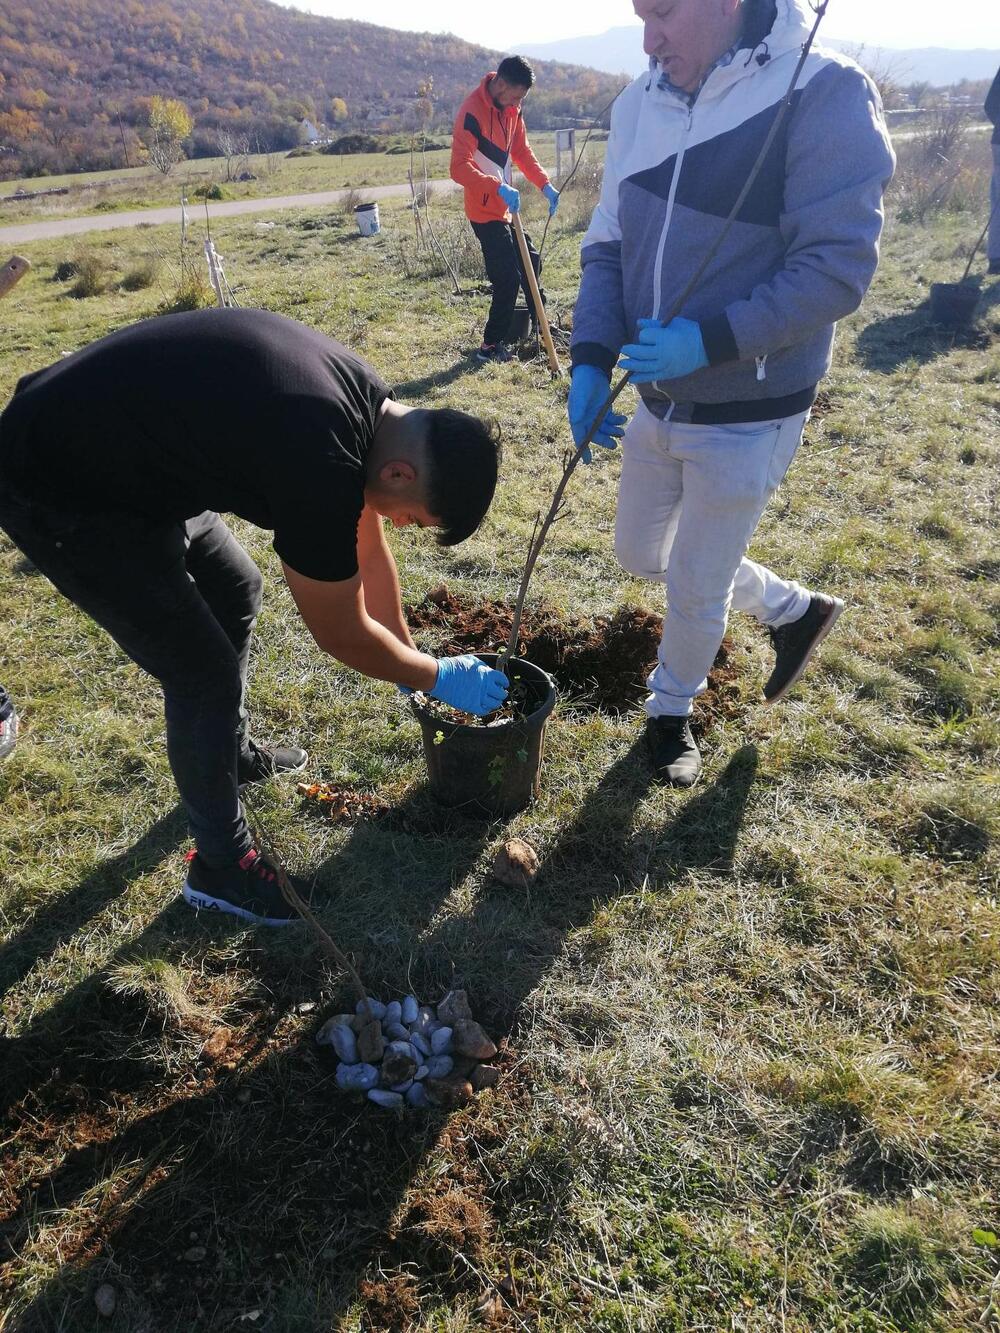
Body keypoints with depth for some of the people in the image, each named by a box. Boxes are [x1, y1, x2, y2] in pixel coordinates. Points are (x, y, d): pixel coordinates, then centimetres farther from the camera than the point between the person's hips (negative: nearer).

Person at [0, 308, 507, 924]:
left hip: (137, 458, 10)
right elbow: (342, 635, -17)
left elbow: (369, 552, 10)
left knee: (237, 593, 21)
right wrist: (439, 677, -1)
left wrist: (411, 661, 18)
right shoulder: (323, 464, -33)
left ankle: (236, 755, 43)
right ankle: (222, 865, 15)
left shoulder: (368, 404, -4)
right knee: (206, 673, -6)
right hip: (58, 493, -10)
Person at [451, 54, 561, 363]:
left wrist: (545, 184, 1)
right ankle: (491, 346, 4)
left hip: (505, 208, 9)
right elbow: (459, 167, -28)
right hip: (486, 211, -9)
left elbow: (521, 151, 15)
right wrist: (499, 187, -40)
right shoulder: (472, 111, -21)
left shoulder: (511, 109, 6)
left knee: (529, 262, 18)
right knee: (508, 279, -8)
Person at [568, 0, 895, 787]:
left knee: (696, 587, 4)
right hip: (657, 402, 7)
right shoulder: (641, 104, 3)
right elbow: (608, 247, 7)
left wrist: (709, 340, -29)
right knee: (641, 556, 20)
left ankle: (672, 713, 35)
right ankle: (794, 609, 41)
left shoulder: (823, 94, -16)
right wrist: (591, 361, -8)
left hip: (748, 417, -7)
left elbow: (839, 267, -19)